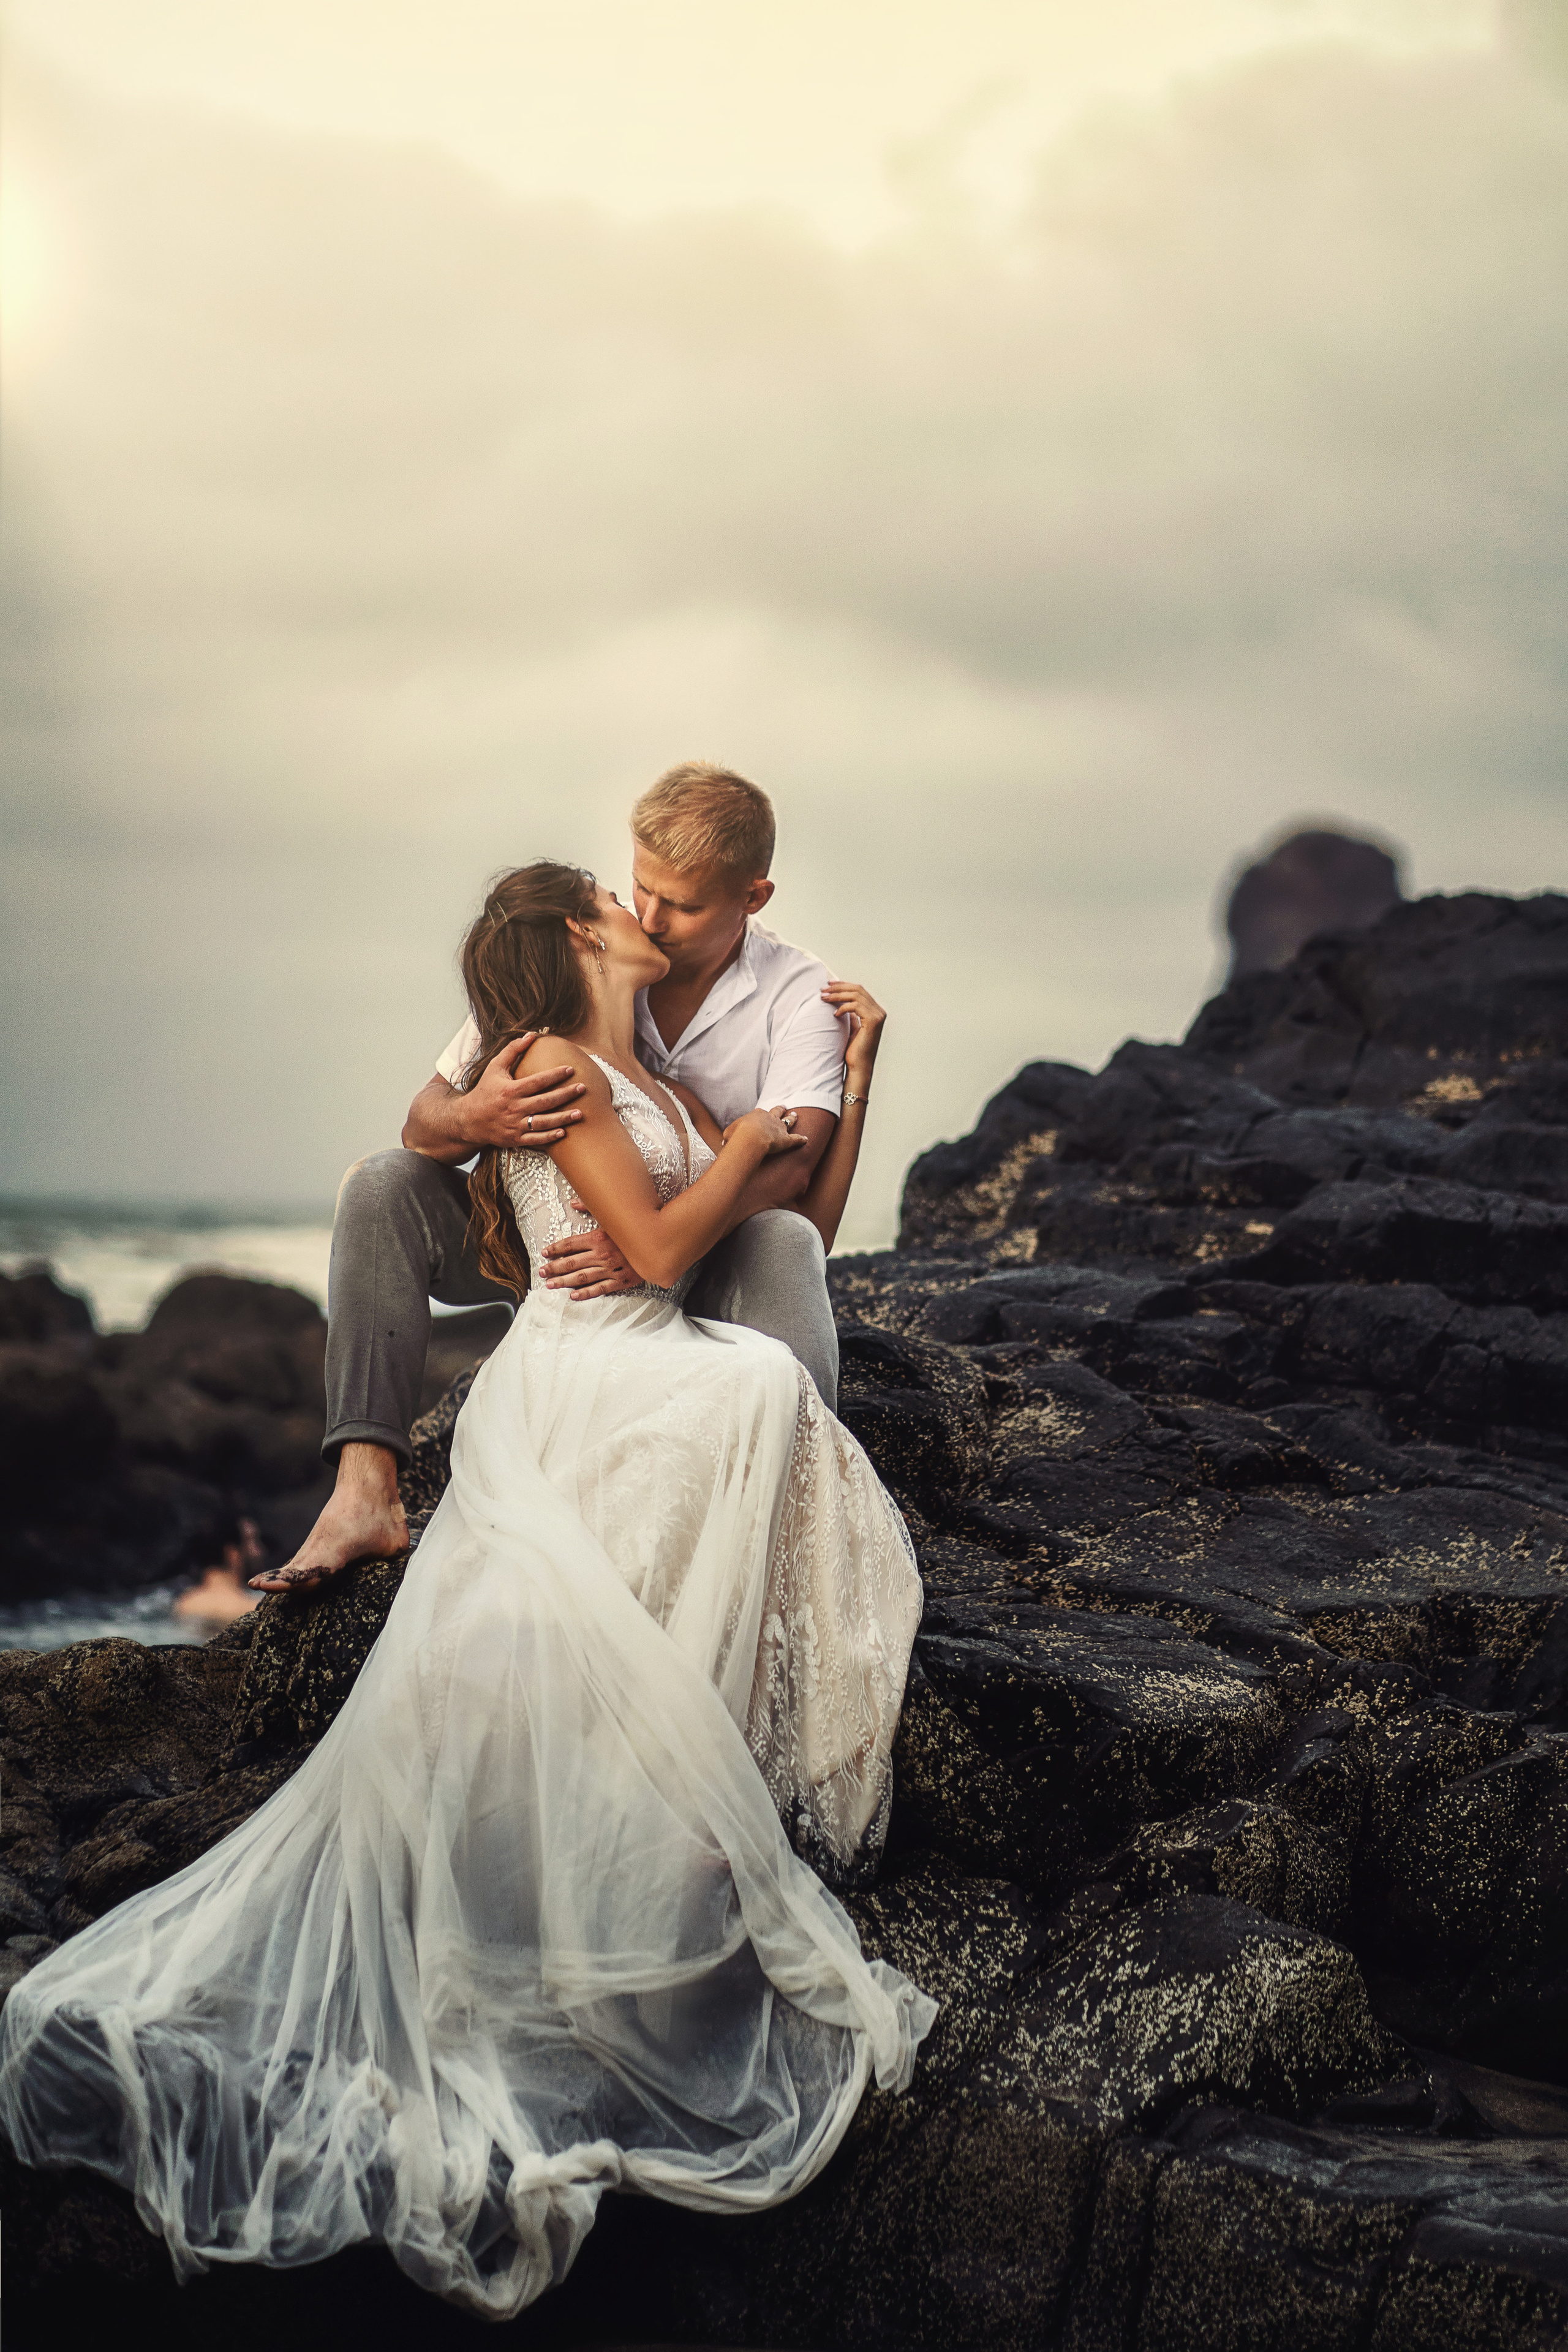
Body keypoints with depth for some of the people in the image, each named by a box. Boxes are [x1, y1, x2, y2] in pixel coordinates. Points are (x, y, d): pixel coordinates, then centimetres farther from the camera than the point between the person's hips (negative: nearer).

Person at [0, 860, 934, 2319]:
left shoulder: (661, 1090, 24)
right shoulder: (552, 1063, -4)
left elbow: (802, 1200, 32)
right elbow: (658, 1247, -9)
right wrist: (744, 1147, 5)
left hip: (656, 1394, 7)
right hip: (578, 1392, -7)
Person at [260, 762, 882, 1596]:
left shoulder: (799, 996, -11)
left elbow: (790, 1153, -28)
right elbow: (423, 1119, -9)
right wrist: (473, 1120, -37)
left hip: (705, 1274, -2)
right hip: (546, 1243, 2)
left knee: (783, 1241, -35)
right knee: (386, 1185, -19)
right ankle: (365, 1495, -31)